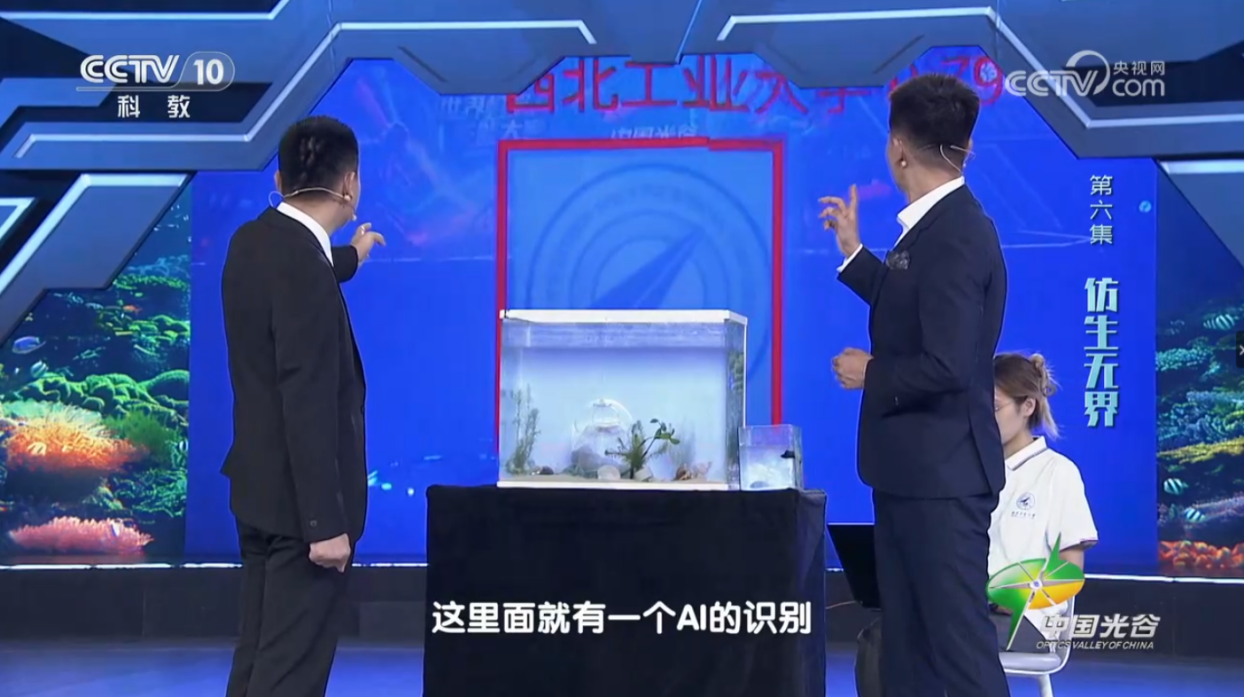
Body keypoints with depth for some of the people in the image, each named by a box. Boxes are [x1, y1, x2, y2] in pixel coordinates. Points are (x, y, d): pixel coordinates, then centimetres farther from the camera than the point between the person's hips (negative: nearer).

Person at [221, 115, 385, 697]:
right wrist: (327, 522, -23)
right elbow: (308, 403, -25)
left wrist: (350, 257, 52)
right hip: (298, 499, -10)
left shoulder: (253, 242, 5)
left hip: (259, 484, 10)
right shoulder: (301, 263, -23)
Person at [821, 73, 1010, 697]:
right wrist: (853, 253, 27)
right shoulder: (939, 225, 10)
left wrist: (871, 375, -10)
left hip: (942, 472, -10)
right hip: (911, 468, 10)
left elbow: (946, 364, -26)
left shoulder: (954, 235, -20)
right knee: (906, 645, 15)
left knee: (960, 644, -7)